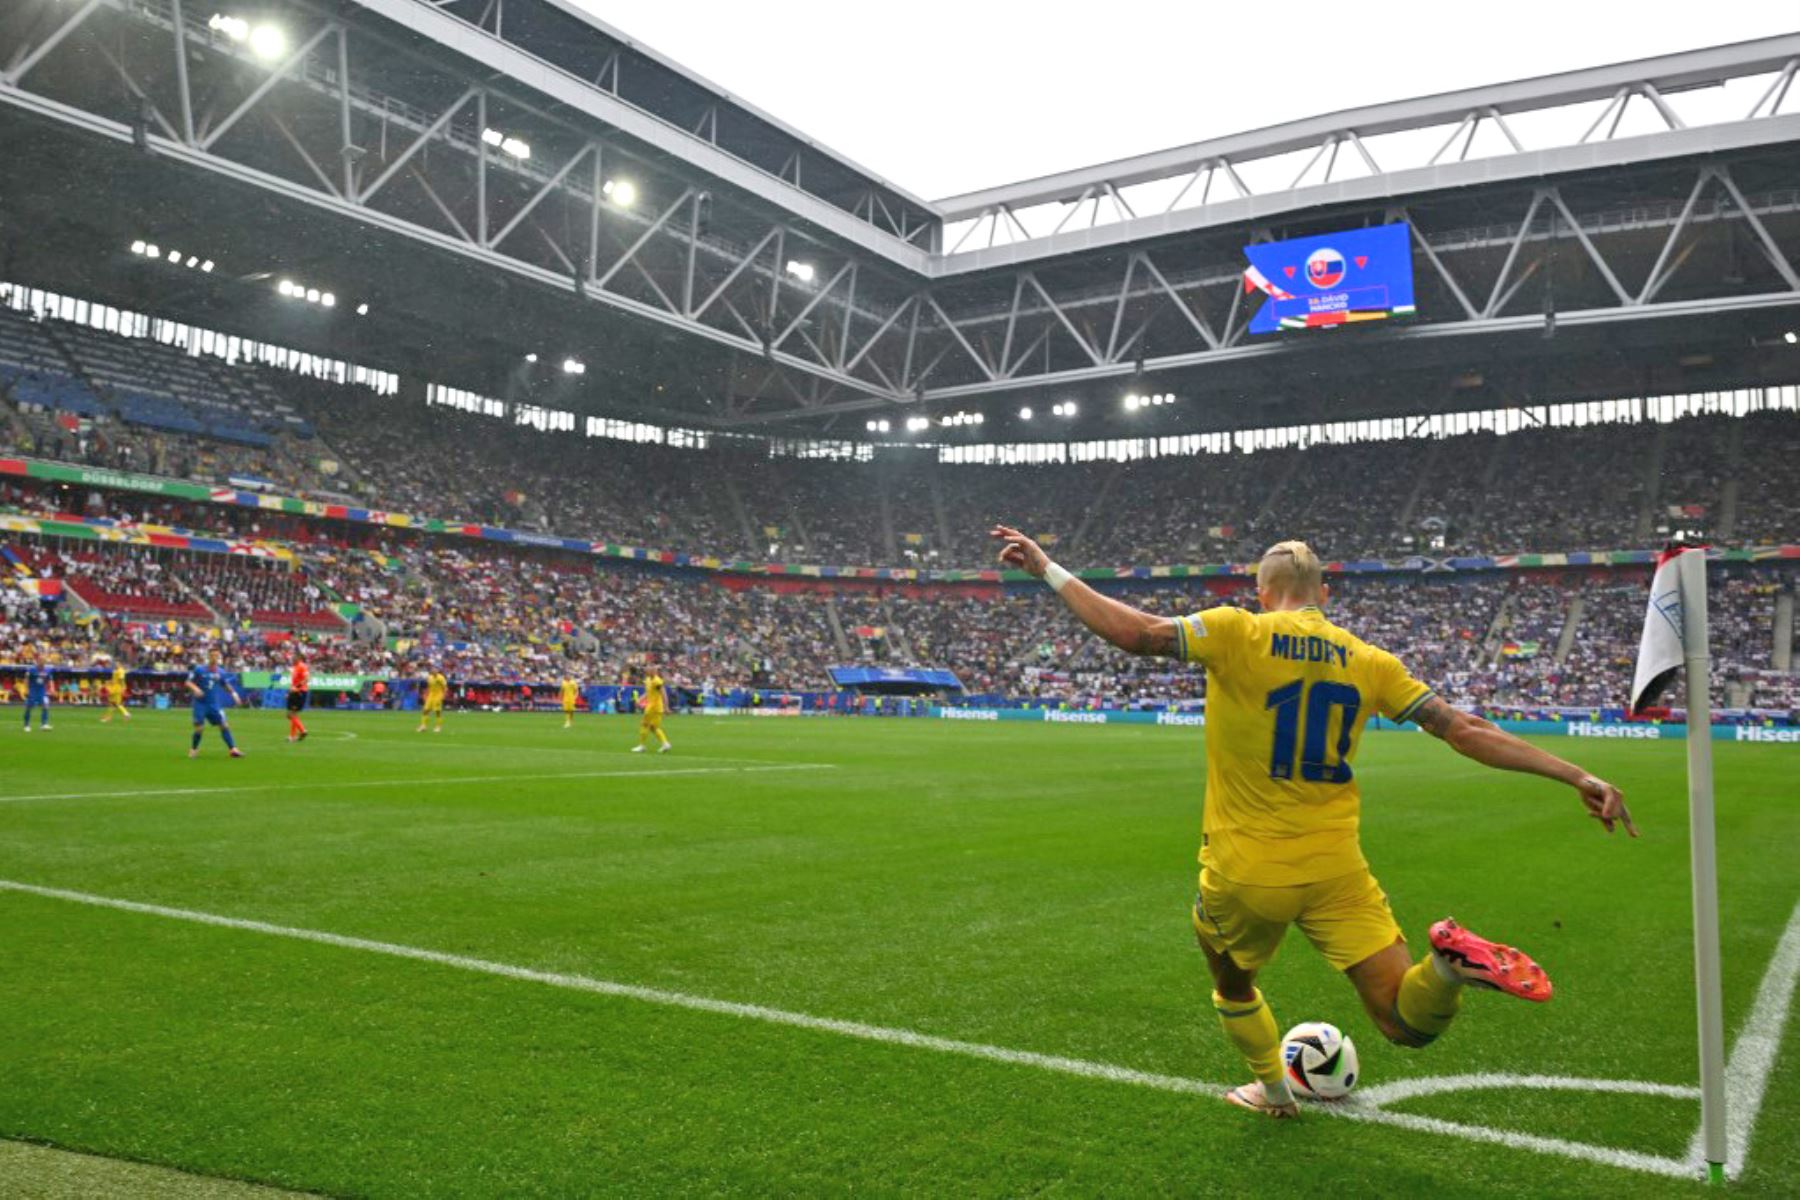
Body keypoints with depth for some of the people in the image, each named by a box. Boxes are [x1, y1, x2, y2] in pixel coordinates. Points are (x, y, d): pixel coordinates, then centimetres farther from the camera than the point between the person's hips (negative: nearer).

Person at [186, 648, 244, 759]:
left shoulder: (220, 672, 4)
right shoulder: (199, 669, -6)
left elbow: (226, 685, 18)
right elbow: (188, 682, -5)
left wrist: (233, 694, 5)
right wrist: (195, 688, -24)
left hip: (215, 704, 3)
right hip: (200, 703, -3)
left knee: (224, 725, -6)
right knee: (199, 728, -6)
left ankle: (233, 749, -6)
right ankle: (193, 750, 18)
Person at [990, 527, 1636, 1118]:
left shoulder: (1236, 633, -10)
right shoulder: (1369, 662, 2)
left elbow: (1138, 632, -19)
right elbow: (1466, 731, 0)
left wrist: (1048, 570, -11)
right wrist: (1579, 777, 6)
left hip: (1241, 874, -2)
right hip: (1335, 870, 2)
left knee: (1233, 985, 29)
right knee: (1410, 1025, 5)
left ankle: (1273, 1091, 44)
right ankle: (1450, 962, -24)